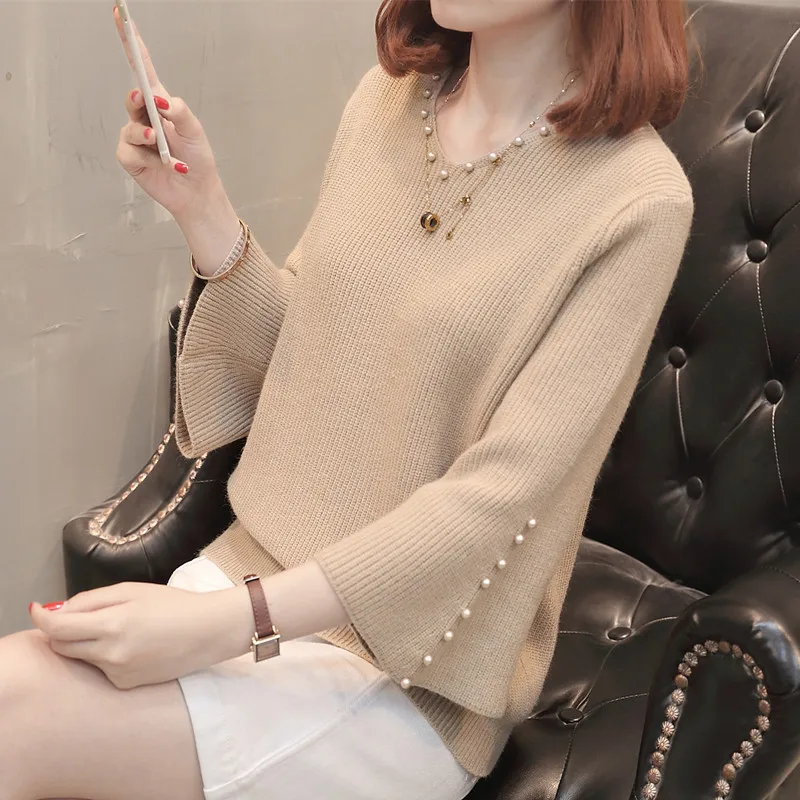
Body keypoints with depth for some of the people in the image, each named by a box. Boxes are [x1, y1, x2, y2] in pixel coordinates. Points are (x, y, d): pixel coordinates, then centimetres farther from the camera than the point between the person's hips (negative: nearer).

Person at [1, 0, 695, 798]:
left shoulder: (639, 200, -15)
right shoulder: (385, 99, 5)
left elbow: (500, 494, -20)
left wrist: (234, 620, -26)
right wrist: (201, 208, -5)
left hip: (406, 670, -6)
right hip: (247, 568, 6)